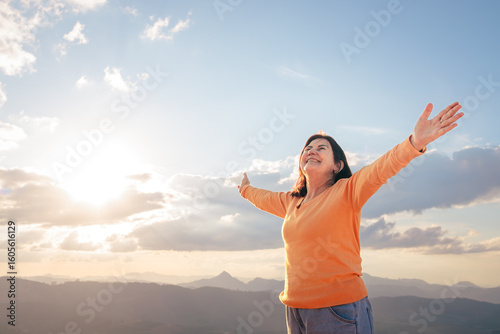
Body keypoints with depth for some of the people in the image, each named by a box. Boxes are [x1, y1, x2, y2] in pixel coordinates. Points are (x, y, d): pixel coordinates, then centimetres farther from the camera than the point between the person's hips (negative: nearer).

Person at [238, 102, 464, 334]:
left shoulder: (346, 191, -9)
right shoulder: (291, 201, 10)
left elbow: (379, 169, -26)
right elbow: (263, 198, 30)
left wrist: (415, 143, -43)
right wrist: (245, 189, 49)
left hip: (339, 308, -6)